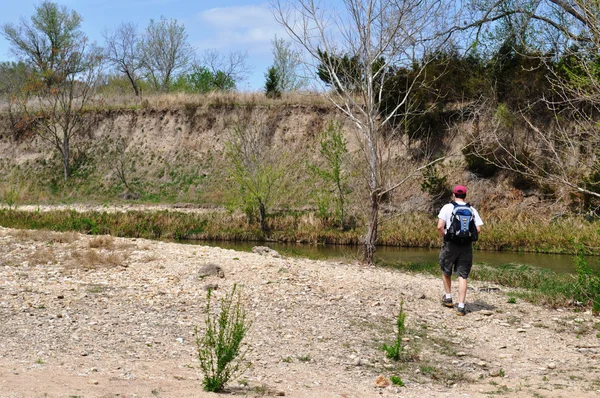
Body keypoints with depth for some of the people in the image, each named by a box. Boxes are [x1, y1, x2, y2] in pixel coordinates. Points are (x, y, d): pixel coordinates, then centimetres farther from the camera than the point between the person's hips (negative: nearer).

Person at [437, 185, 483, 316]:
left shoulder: (447, 207, -3)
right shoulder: (472, 210, 5)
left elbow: (440, 227, -12)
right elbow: (478, 229, -1)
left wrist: (444, 237, 6)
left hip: (450, 245, -2)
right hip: (467, 246, 2)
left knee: (446, 271, 21)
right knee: (463, 276, 3)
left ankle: (448, 298, 29)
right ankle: (461, 306, -1)